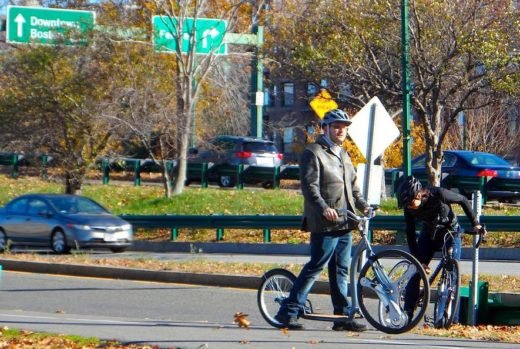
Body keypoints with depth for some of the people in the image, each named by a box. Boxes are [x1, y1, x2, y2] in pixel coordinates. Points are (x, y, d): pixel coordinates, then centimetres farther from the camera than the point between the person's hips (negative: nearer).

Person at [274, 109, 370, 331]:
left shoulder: (343, 155, 23)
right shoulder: (313, 153, -5)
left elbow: (353, 186, 28)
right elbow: (309, 186, -15)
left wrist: (362, 205, 11)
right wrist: (324, 208, -28)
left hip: (345, 222, 8)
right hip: (325, 223, -8)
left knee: (341, 270, 9)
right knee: (316, 266, -9)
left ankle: (343, 315, 12)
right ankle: (288, 311, -4)